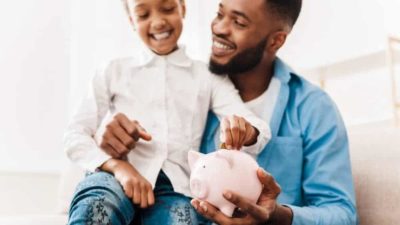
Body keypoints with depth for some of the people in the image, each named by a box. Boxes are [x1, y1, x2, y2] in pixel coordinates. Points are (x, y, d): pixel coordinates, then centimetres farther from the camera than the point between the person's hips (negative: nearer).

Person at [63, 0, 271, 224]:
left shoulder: (208, 76, 17)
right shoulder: (115, 71, 18)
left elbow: (260, 130, 3)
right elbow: (74, 135, 9)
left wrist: (244, 130, -23)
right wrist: (117, 166, -12)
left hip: (174, 186, 1)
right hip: (117, 176, 0)